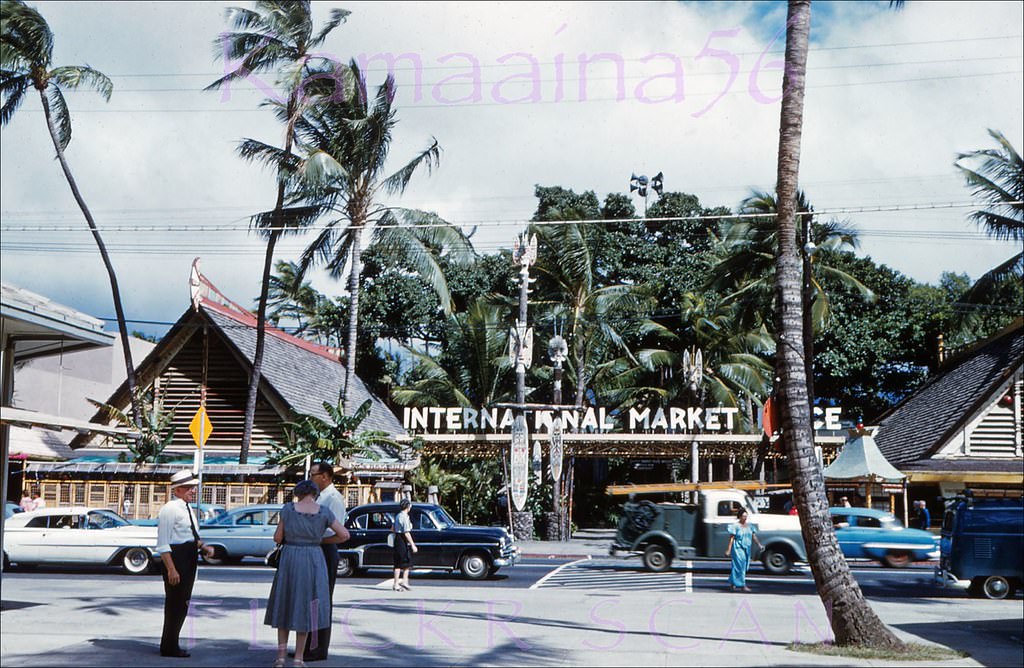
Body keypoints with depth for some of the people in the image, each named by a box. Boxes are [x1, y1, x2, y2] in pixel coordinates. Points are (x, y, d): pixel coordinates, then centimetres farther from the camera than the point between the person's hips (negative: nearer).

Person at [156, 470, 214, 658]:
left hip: (189, 558, 10)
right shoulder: (170, 509, -15)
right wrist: (171, 569, -24)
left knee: (182, 603, 16)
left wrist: (204, 547, 6)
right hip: (176, 558, -10)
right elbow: (163, 544, -19)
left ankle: (171, 644, 27)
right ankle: (169, 647, 7)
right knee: (174, 603, -3)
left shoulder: (187, 508, 15)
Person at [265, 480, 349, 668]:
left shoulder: (288, 508, -3)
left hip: (290, 560, 0)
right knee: (305, 608, 8)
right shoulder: (324, 512, -2)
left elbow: (278, 537, 0)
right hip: (313, 562, 0)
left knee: (285, 606, 14)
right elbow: (345, 535, -1)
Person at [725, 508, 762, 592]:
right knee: (740, 566, -10)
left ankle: (732, 584, 22)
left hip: (746, 549, 7)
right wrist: (728, 550, -12)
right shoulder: (735, 526, -7)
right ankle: (743, 585, -11)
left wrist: (759, 544, -7)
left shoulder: (749, 526, 10)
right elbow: (731, 538, -8)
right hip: (738, 548, -7)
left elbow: (754, 537, 8)